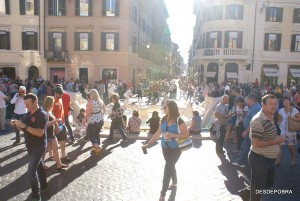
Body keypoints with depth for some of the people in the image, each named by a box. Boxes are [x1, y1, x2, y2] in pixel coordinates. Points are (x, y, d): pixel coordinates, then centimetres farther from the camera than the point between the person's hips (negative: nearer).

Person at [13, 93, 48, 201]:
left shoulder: (42, 115, -20)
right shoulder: (28, 114, 5)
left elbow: (40, 133, -28)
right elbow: (24, 129, 11)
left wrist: (24, 126, -32)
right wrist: (18, 124, -10)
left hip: (39, 147, -8)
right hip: (30, 146, 8)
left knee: (31, 171, -10)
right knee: (39, 166, 21)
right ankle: (44, 186, 39)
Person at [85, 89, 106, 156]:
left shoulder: (90, 102, -17)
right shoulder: (100, 101, 3)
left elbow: (88, 112, -18)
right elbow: (104, 110, 12)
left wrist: (85, 119, -5)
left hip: (93, 121, -7)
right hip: (100, 120, 7)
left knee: (91, 135, 7)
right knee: (97, 134, 20)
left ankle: (97, 147, -6)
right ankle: (97, 148, 26)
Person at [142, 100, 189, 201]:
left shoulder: (179, 121, -19)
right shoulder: (164, 119, -2)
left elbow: (186, 134, -15)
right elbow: (157, 134, 3)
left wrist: (173, 135, -27)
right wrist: (148, 144, -1)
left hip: (175, 149, -5)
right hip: (165, 148, 5)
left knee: (167, 168, -6)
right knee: (170, 166, 21)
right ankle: (174, 182, 48)